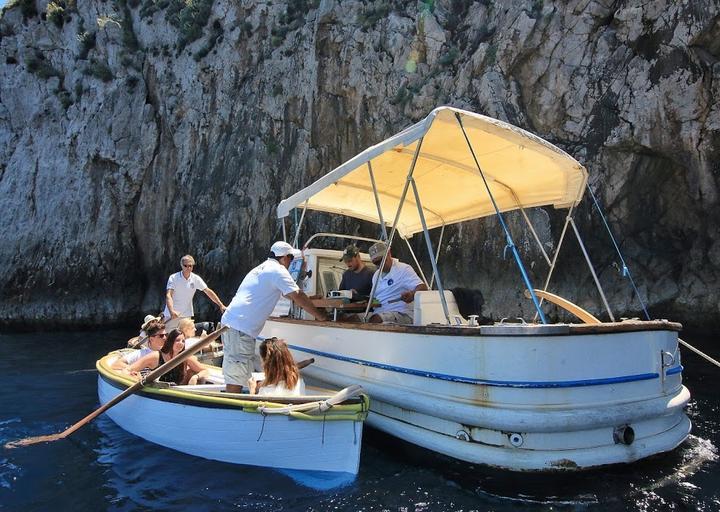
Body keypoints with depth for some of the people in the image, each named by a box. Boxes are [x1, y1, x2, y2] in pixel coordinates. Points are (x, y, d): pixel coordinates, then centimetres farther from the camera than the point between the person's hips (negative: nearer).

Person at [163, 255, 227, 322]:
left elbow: (208, 292, -3)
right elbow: (168, 295, -22)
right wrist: (171, 311, -39)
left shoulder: (196, 279, -4)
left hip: (187, 315, 2)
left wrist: (221, 305, -11)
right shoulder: (173, 278, -12)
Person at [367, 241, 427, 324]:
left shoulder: (404, 269, -1)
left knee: (375, 319, -35)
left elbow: (423, 288, -14)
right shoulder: (376, 275, 23)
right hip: (378, 313, 6)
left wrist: (412, 295, -34)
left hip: (401, 313, -6)